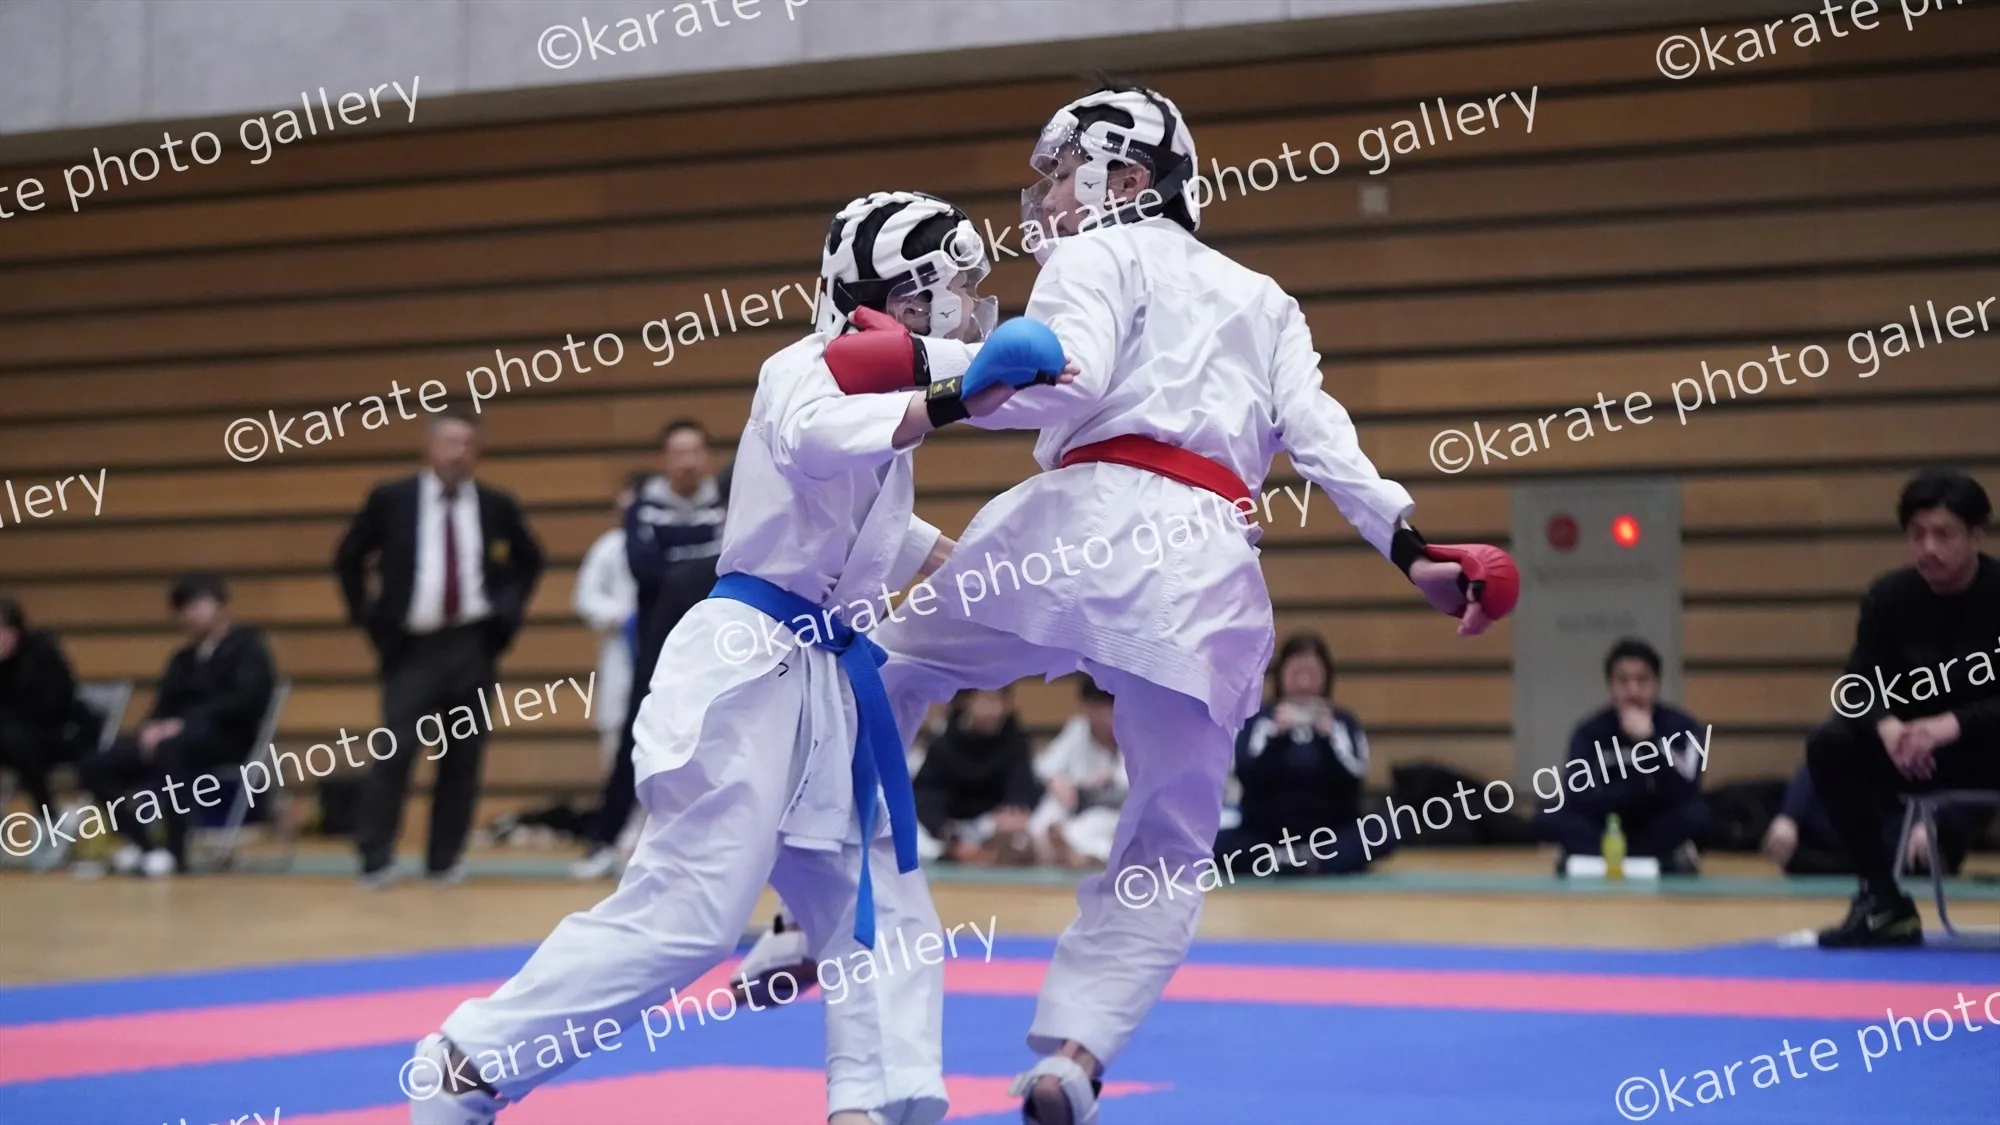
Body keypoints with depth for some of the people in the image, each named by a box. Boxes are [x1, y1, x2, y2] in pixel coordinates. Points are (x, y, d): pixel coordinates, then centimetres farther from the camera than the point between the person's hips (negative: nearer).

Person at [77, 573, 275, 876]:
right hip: (174, 736, 7)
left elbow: (244, 700, -13)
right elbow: (164, 706, 16)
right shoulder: (183, 659, 24)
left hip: (229, 739, -7)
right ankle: (139, 843, -12)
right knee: (95, 767, -13)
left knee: (171, 747, -41)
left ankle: (175, 851, -35)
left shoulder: (247, 647, 4)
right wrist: (152, 728, -11)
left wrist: (183, 724, -22)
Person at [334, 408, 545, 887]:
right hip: (412, 646, -2)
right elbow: (348, 558, 10)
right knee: (395, 751, -10)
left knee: (463, 758, 5)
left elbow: (530, 559, 21)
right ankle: (375, 860, -4)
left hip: (473, 645, 2)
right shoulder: (391, 499, -1)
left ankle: (445, 861, 13)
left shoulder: (495, 504, 5)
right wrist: (368, 617, 3)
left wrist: (508, 610, 8)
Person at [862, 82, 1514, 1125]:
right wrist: (1410, 547, 11)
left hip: (1088, 526, -4)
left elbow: (1069, 381, -8)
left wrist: (924, 364, -11)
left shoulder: (1098, 257, 11)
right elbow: (1321, 436, 16)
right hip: (1210, 571, 4)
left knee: (885, 673, 18)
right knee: (1163, 856, 10)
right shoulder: (1261, 297, 29)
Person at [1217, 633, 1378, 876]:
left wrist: (1328, 736, -18)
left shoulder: (1343, 721, 8)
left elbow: (1354, 776, -7)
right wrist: (1276, 735, -21)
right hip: (1267, 837, -1)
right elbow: (1247, 775, -9)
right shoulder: (1257, 720, 5)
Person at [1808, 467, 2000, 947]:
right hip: (1922, 747, 4)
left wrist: (1954, 723, -37)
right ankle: (1884, 902, -13)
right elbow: (1859, 687, -7)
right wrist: (1888, 726, -31)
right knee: (1829, 744, -23)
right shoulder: (1889, 596, -5)